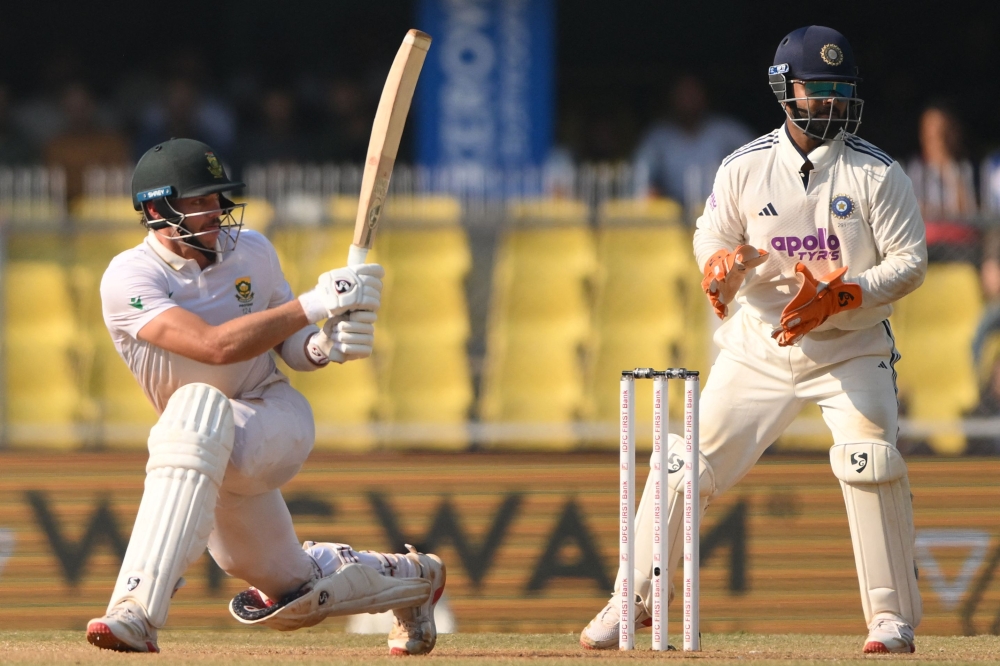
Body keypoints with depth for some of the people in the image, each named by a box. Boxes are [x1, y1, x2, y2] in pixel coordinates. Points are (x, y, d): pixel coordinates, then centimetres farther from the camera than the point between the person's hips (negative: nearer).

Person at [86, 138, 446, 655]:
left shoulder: (250, 252, -2)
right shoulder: (129, 279, -16)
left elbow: (290, 348, 8)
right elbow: (216, 345, -28)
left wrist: (322, 345, -16)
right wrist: (315, 305, -31)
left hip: (278, 422, -1)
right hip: (206, 455, 1)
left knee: (198, 405, -36)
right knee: (293, 599, 8)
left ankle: (137, 609, -42)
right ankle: (410, 578, 43)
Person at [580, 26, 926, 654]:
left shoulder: (878, 172, -9)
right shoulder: (745, 167, -3)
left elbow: (910, 262, -9)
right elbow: (713, 240, 4)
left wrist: (837, 296, -24)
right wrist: (724, 265, -22)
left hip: (851, 348, -2)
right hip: (760, 345, 2)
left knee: (870, 459, -22)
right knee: (687, 462, -2)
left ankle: (893, 617, -10)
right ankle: (634, 600, 14)